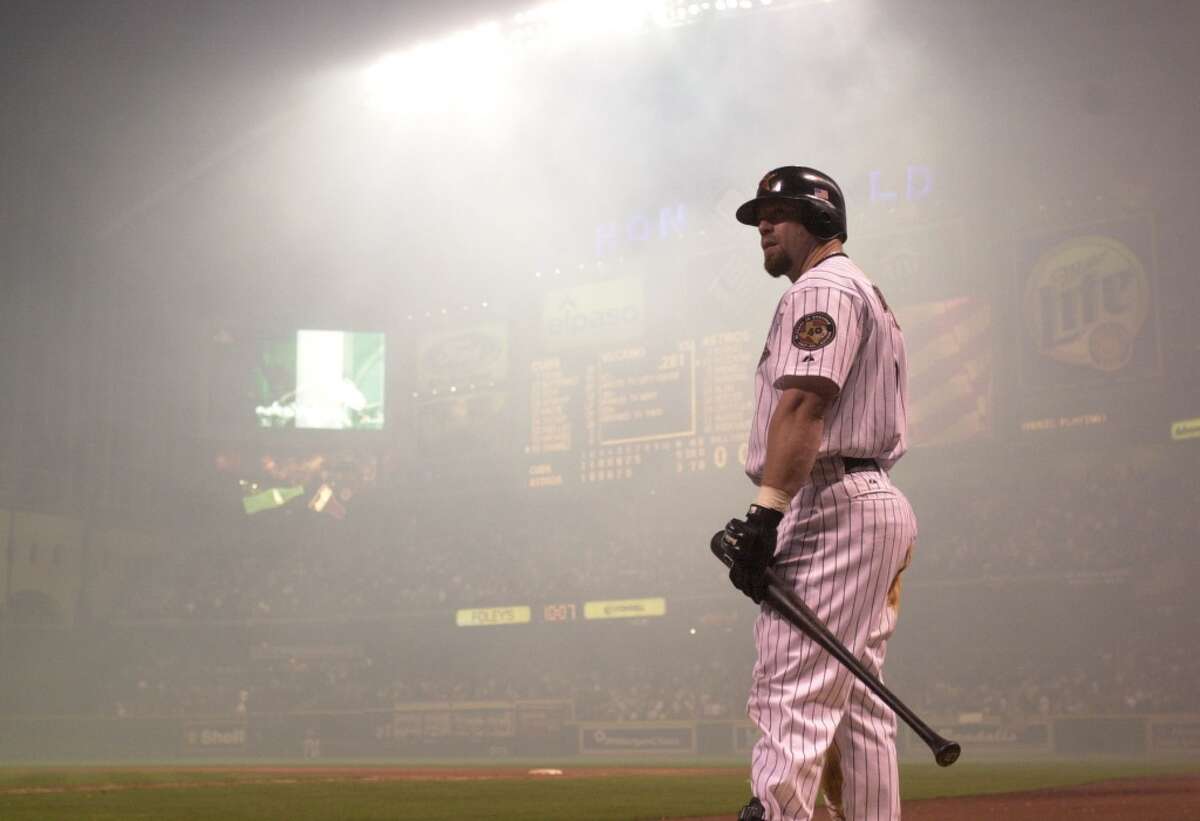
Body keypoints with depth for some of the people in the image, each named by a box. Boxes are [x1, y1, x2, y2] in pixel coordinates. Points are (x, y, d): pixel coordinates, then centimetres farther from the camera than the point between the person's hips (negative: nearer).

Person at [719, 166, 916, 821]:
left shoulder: (823, 286, -4)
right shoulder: (869, 294, 28)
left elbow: (804, 402, -19)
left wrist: (766, 511, -27)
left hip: (831, 503, -11)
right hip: (876, 500, 11)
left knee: (793, 693, -19)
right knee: (857, 707, 10)